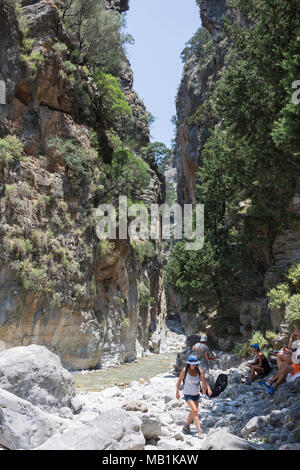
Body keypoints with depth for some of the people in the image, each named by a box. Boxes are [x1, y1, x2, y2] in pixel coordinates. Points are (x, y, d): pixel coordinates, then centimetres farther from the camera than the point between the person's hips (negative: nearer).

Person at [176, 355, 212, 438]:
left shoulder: (200, 371, -14)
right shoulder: (185, 370, -19)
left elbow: (204, 382, -19)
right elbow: (179, 380, -5)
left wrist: (208, 388, -39)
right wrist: (177, 392, -2)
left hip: (196, 394, 4)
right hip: (188, 394, -4)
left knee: (193, 412, 16)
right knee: (195, 411, -18)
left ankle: (186, 427, 38)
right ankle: (199, 431, -12)